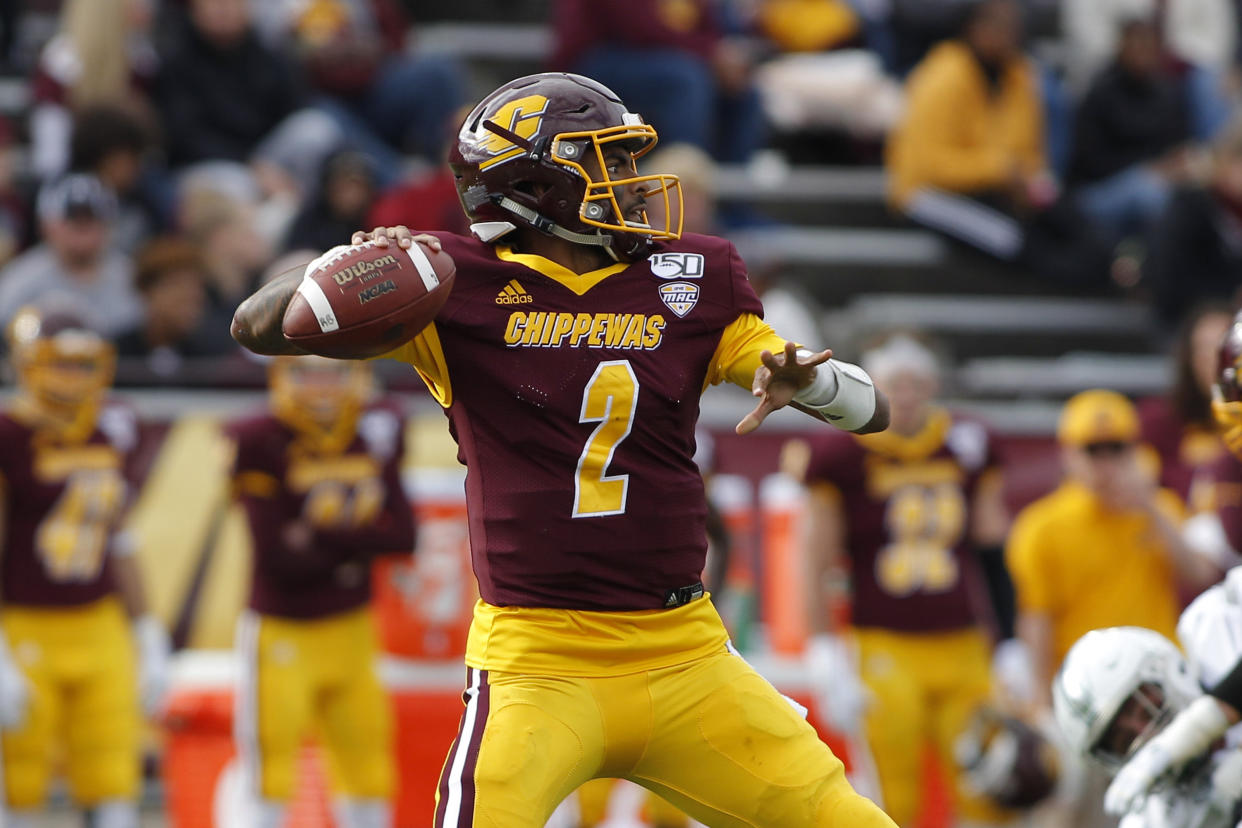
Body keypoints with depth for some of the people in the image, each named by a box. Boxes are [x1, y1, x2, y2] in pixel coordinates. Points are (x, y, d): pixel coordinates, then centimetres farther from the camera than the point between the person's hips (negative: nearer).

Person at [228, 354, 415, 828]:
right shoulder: (262, 443, -15)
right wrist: (359, 540, -12)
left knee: (368, 771, 12)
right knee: (271, 777, -3)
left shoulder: (376, 433, 2)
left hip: (351, 629, 5)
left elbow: (402, 534, -6)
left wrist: (326, 535, -17)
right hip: (283, 632, -5)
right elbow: (278, 555, -21)